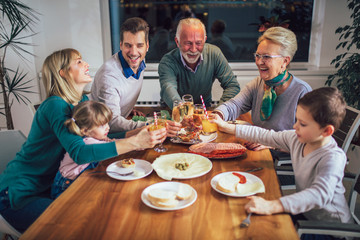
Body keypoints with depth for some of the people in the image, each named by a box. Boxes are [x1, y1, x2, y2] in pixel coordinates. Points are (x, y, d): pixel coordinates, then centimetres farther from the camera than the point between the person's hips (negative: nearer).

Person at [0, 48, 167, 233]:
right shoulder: (55, 106, -24)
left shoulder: (83, 101, 4)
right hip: (19, 194, -8)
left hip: (47, 186, 8)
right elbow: (79, 152, -38)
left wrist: (138, 133, -16)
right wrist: (134, 143, -43)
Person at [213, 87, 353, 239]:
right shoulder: (296, 138, -8)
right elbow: (265, 136, 1)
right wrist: (227, 127, 1)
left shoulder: (333, 158, -29)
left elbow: (320, 194, -41)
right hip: (304, 212, 6)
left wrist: (271, 206, -50)